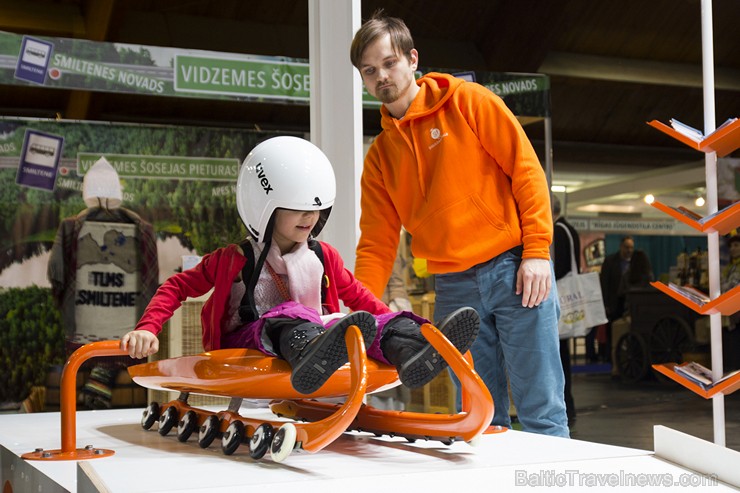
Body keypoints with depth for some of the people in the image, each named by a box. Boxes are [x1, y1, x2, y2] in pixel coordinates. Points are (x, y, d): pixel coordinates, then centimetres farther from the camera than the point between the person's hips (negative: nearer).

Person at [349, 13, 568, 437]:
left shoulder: (468, 101, 1)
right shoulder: (380, 155, 13)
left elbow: (526, 169, -3)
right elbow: (377, 245, 10)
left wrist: (537, 251, -11)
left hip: (513, 270, -4)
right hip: (453, 287, 4)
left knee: (542, 412, -3)